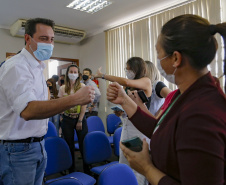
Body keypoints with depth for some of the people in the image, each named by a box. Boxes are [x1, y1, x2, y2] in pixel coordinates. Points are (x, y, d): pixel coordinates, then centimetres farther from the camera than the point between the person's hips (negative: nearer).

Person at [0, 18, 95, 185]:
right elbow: (28, 110, -33)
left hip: (38, 145, 8)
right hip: (19, 148, -8)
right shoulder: (16, 66, -18)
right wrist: (75, 99, -41)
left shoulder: (37, 67, 11)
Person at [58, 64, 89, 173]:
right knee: (69, 146, 9)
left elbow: (84, 105, -5)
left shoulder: (82, 87, -2)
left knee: (83, 145, 1)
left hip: (80, 118, -2)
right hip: (67, 119, 2)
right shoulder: (63, 88, 3)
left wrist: (80, 121, -8)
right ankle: (71, 170, 24)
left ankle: (87, 170, 18)